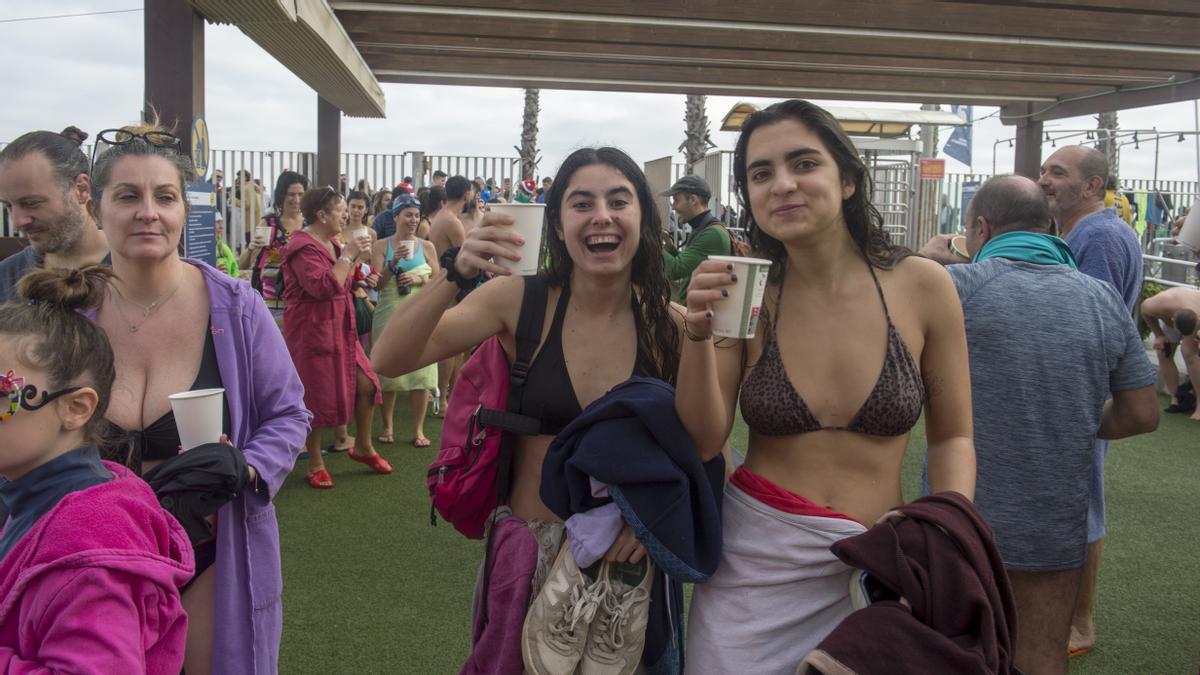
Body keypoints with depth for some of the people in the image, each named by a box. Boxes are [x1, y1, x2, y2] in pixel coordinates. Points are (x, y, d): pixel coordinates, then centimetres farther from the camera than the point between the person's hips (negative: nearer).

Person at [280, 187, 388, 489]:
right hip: (312, 331, -9)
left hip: (339, 328, 9)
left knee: (366, 384, 4)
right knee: (316, 398, 1)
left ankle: (362, 447, 24)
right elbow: (323, 287, -28)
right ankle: (315, 465, 17)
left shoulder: (330, 243, 15)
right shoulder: (303, 247, -16)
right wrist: (347, 255, -22)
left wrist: (357, 259, 6)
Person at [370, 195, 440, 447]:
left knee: (421, 371, -1)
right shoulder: (382, 246, 5)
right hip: (389, 314, 0)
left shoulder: (427, 246, 8)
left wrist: (419, 279, -11)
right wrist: (393, 262, -15)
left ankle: (418, 429, 8)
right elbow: (376, 283, -1)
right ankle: (387, 427, 17)